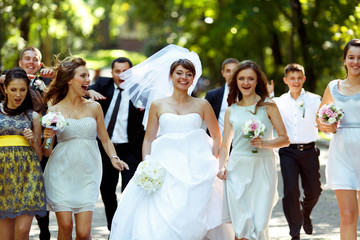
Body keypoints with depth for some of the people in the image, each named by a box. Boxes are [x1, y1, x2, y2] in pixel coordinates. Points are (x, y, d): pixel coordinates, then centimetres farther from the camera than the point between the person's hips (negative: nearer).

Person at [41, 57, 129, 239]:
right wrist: (47, 138, -12)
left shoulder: (94, 107, 9)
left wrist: (114, 158, -1)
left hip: (87, 174, 1)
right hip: (61, 174, -1)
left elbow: (105, 139, 17)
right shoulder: (54, 110, 4)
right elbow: (47, 152, 9)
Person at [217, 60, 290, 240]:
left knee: (259, 224, -5)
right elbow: (225, 145, 17)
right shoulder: (231, 111, 12)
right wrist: (222, 166, 1)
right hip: (237, 170, 2)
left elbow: (284, 139, 3)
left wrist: (264, 143, -14)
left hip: (262, 169, -2)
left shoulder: (268, 106, 4)